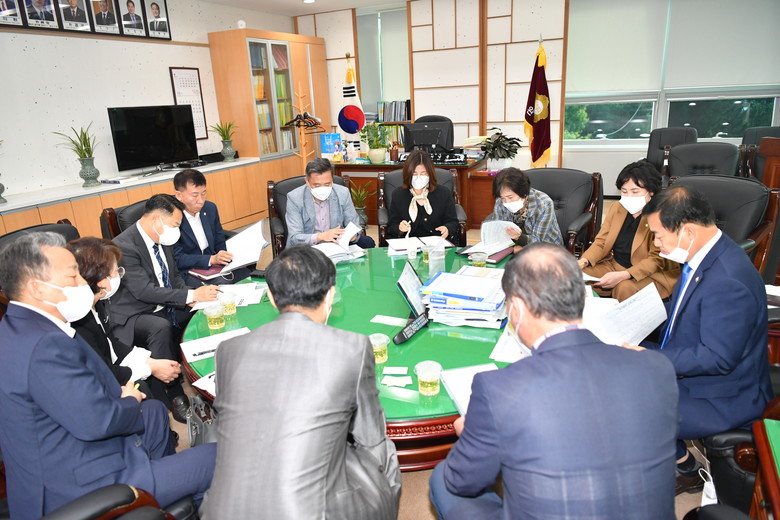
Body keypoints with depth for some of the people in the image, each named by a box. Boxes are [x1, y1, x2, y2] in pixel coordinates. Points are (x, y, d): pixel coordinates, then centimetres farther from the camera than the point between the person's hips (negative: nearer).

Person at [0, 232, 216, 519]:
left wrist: (120, 394, -1)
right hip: (83, 488, -11)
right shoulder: (44, 346, -30)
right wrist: (130, 402, -9)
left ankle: (169, 479, 47)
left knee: (155, 410, 31)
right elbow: (97, 421, -30)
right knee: (220, 458, -10)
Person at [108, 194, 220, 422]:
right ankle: (174, 395, -22)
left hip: (163, 308, 8)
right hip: (133, 316, -8)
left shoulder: (163, 240, 4)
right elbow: (144, 291, -28)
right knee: (161, 328, -36)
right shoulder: (124, 246, -22)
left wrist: (189, 295, -7)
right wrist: (191, 295, -30)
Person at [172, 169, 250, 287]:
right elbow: (178, 259, -16)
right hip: (188, 273, -6)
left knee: (246, 274, -15)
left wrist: (223, 261, -5)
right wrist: (212, 259, -26)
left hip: (213, 266, 7)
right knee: (222, 283, -32)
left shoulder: (210, 208, 6)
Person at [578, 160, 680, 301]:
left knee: (625, 288, -35)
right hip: (614, 266, 6)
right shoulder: (616, 208, 5)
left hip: (652, 274, -5)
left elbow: (656, 259, -18)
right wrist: (584, 261, -15)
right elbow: (601, 242, 6)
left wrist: (623, 276, -31)